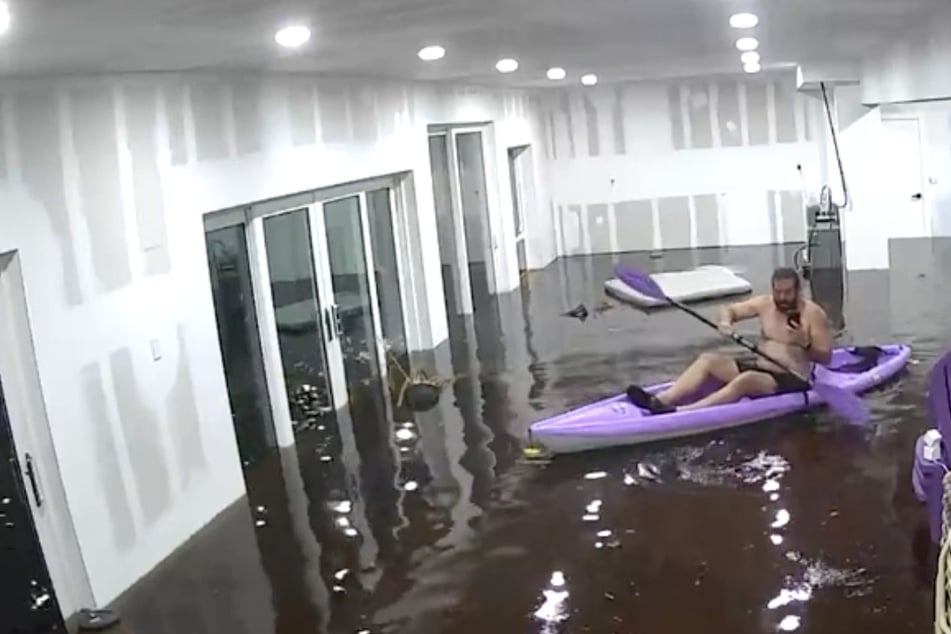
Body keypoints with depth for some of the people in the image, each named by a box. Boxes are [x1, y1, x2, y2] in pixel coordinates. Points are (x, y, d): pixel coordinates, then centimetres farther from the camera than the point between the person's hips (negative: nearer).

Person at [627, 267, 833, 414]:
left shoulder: (813, 314, -9)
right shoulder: (765, 303, 6)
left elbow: (825, 358, -9)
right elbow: (730, 310, 11)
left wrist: (804, 344, -28)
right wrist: (726, 321, -13)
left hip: (790, 381, -7)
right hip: (758, 367, 7)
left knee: (745, 380, -36)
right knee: (708, 359, -11)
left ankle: (678, 412, -52)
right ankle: (660, 401, -32)